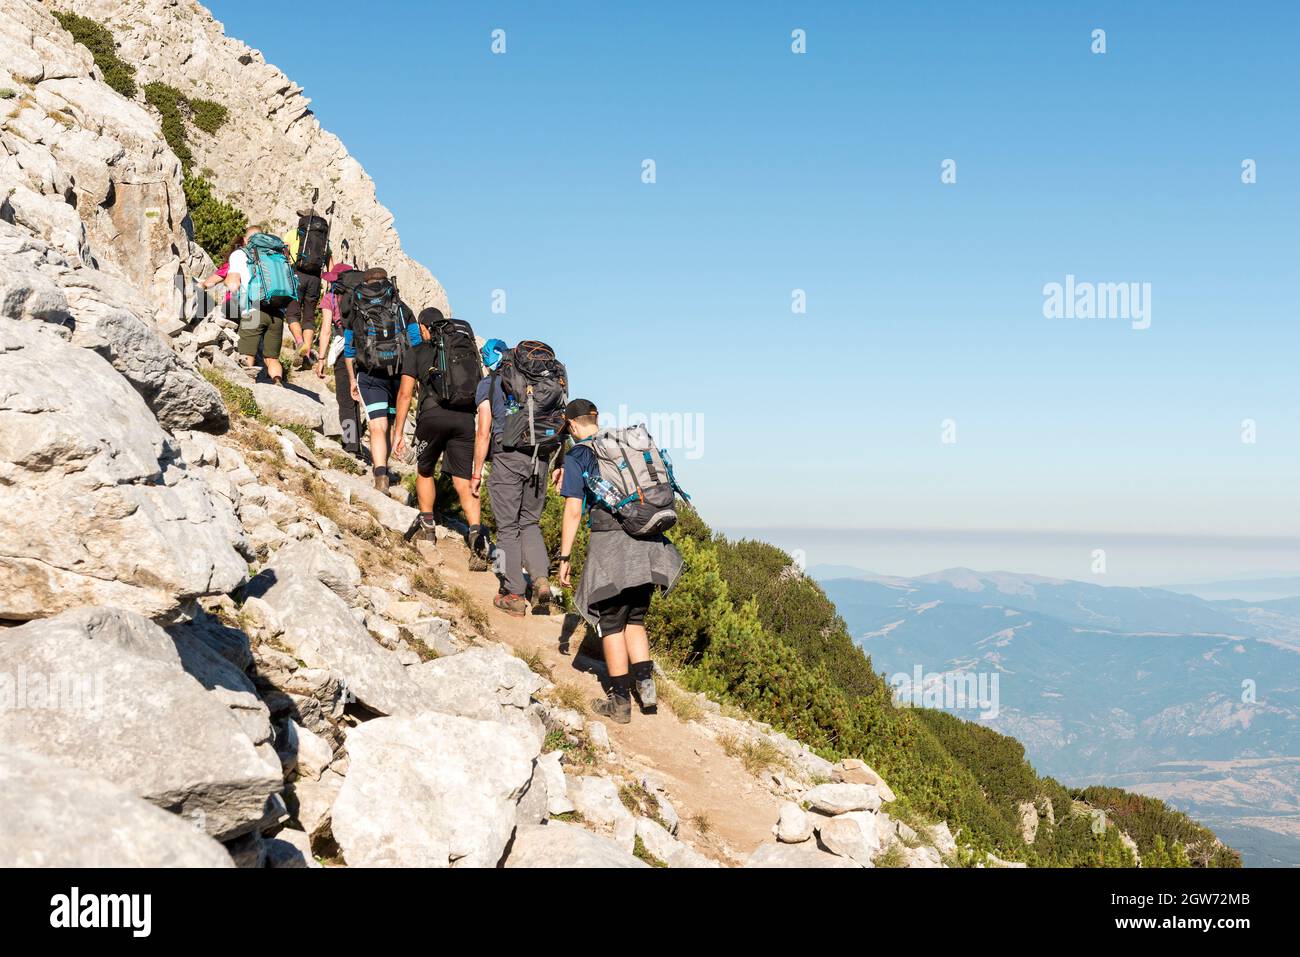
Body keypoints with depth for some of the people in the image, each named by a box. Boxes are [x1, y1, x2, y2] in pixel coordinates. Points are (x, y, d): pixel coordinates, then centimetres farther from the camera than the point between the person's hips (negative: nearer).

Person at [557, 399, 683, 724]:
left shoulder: (577, 456, -3)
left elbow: (573, 512, -7)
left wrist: (564, 557, -2)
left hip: (610, 542, -5)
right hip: (646, 543, 5)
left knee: (611, 623, 6)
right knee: (635, 618, 18)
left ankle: (620, 701, 9)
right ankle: (647, 687, 11)